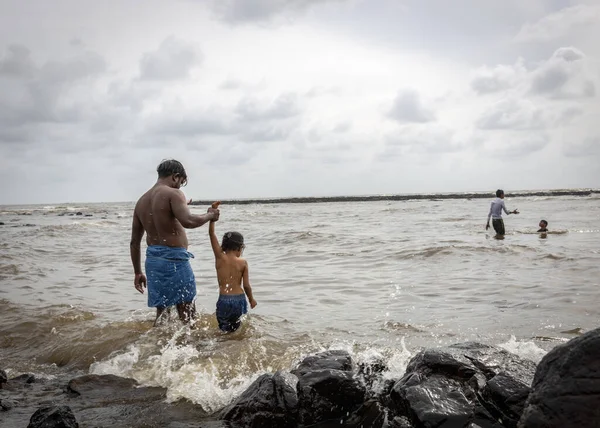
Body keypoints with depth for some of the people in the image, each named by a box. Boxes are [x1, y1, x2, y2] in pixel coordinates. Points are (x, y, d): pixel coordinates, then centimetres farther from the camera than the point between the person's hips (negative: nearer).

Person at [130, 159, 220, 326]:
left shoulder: (142, 201, 15)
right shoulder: (173, 194, -9)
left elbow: (134, 241, 17)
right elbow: (188, 221, -27)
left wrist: (138, 272, 22)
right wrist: (210, 215, -9)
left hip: (152, 259, 8)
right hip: (174, 258, -8)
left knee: (161, 311, 16)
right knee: (188, 316, 0)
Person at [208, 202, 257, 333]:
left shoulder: (220, 257, -3)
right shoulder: (243, 263, -3)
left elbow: (211, 234, -4)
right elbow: (246, 285, -2)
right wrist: (251, 299, 15)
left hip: (224, 300, -1)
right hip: (239, 299, 1)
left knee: (225, 330, 5)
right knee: (236, 329, 16)